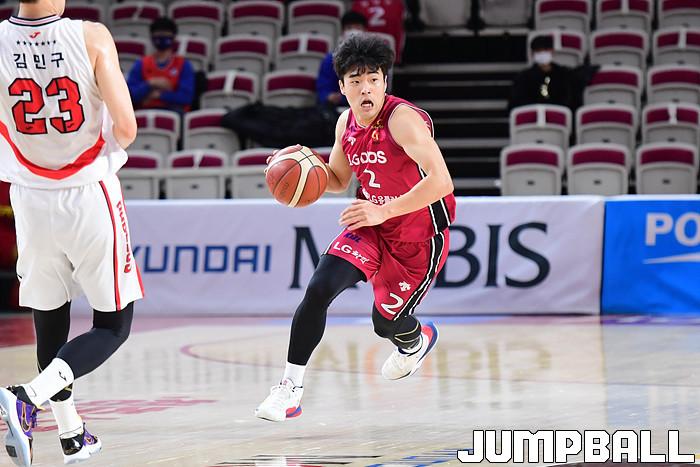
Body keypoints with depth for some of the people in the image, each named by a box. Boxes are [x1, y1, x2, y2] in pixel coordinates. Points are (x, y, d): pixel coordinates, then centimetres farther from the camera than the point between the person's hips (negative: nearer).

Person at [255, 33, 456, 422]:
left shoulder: (402, 119, -27)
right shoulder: (346, 124, -3)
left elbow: (440, 181, -36)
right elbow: (337, 180, 14)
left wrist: (383, 211, -40)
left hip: (420, 236, -5)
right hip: (372, 227, 5)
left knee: (385, 322, 7)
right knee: (319, 289, -16)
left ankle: (418, 340, 47)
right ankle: (291, 389, -8)